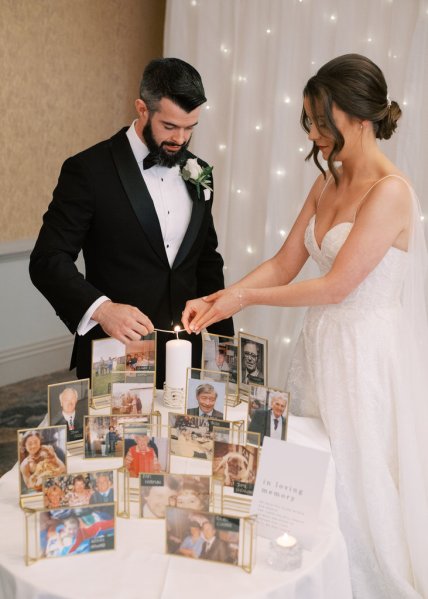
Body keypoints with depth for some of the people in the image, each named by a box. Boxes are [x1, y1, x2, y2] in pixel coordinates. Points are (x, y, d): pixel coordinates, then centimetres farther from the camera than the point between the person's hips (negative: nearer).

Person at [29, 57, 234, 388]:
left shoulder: (198, 173, 7)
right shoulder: (89, 170, -10)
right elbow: (47, 260, -13)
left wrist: (226, 341, 10)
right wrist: (99, 308, -30)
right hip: (114, 355, -4)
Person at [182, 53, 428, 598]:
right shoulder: (328, 184, 8)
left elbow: (336, 285, -19)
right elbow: (283, 265, 7)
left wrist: (245, 298, -12)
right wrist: (215, 300, -5)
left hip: (365, 354, -8)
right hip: (321, 343, 8)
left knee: (355, 486, 6)